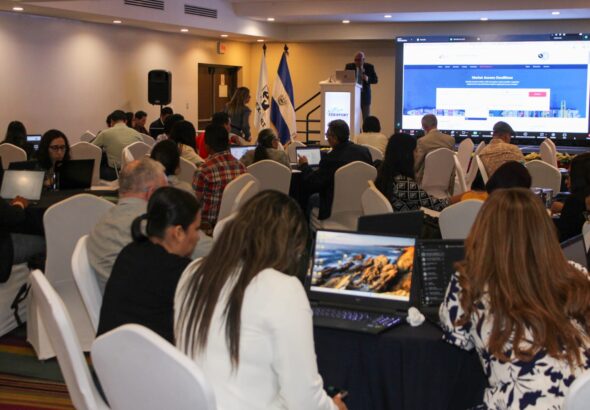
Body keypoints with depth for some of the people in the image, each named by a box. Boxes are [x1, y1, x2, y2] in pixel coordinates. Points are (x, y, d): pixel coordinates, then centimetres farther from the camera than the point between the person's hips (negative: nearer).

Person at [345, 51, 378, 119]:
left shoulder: (369, 67, -1)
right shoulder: (349, 66, 1)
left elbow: (375, 80, 0)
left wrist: (367, 79, -20)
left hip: (365, 95, 0)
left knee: (366, 118, 4)